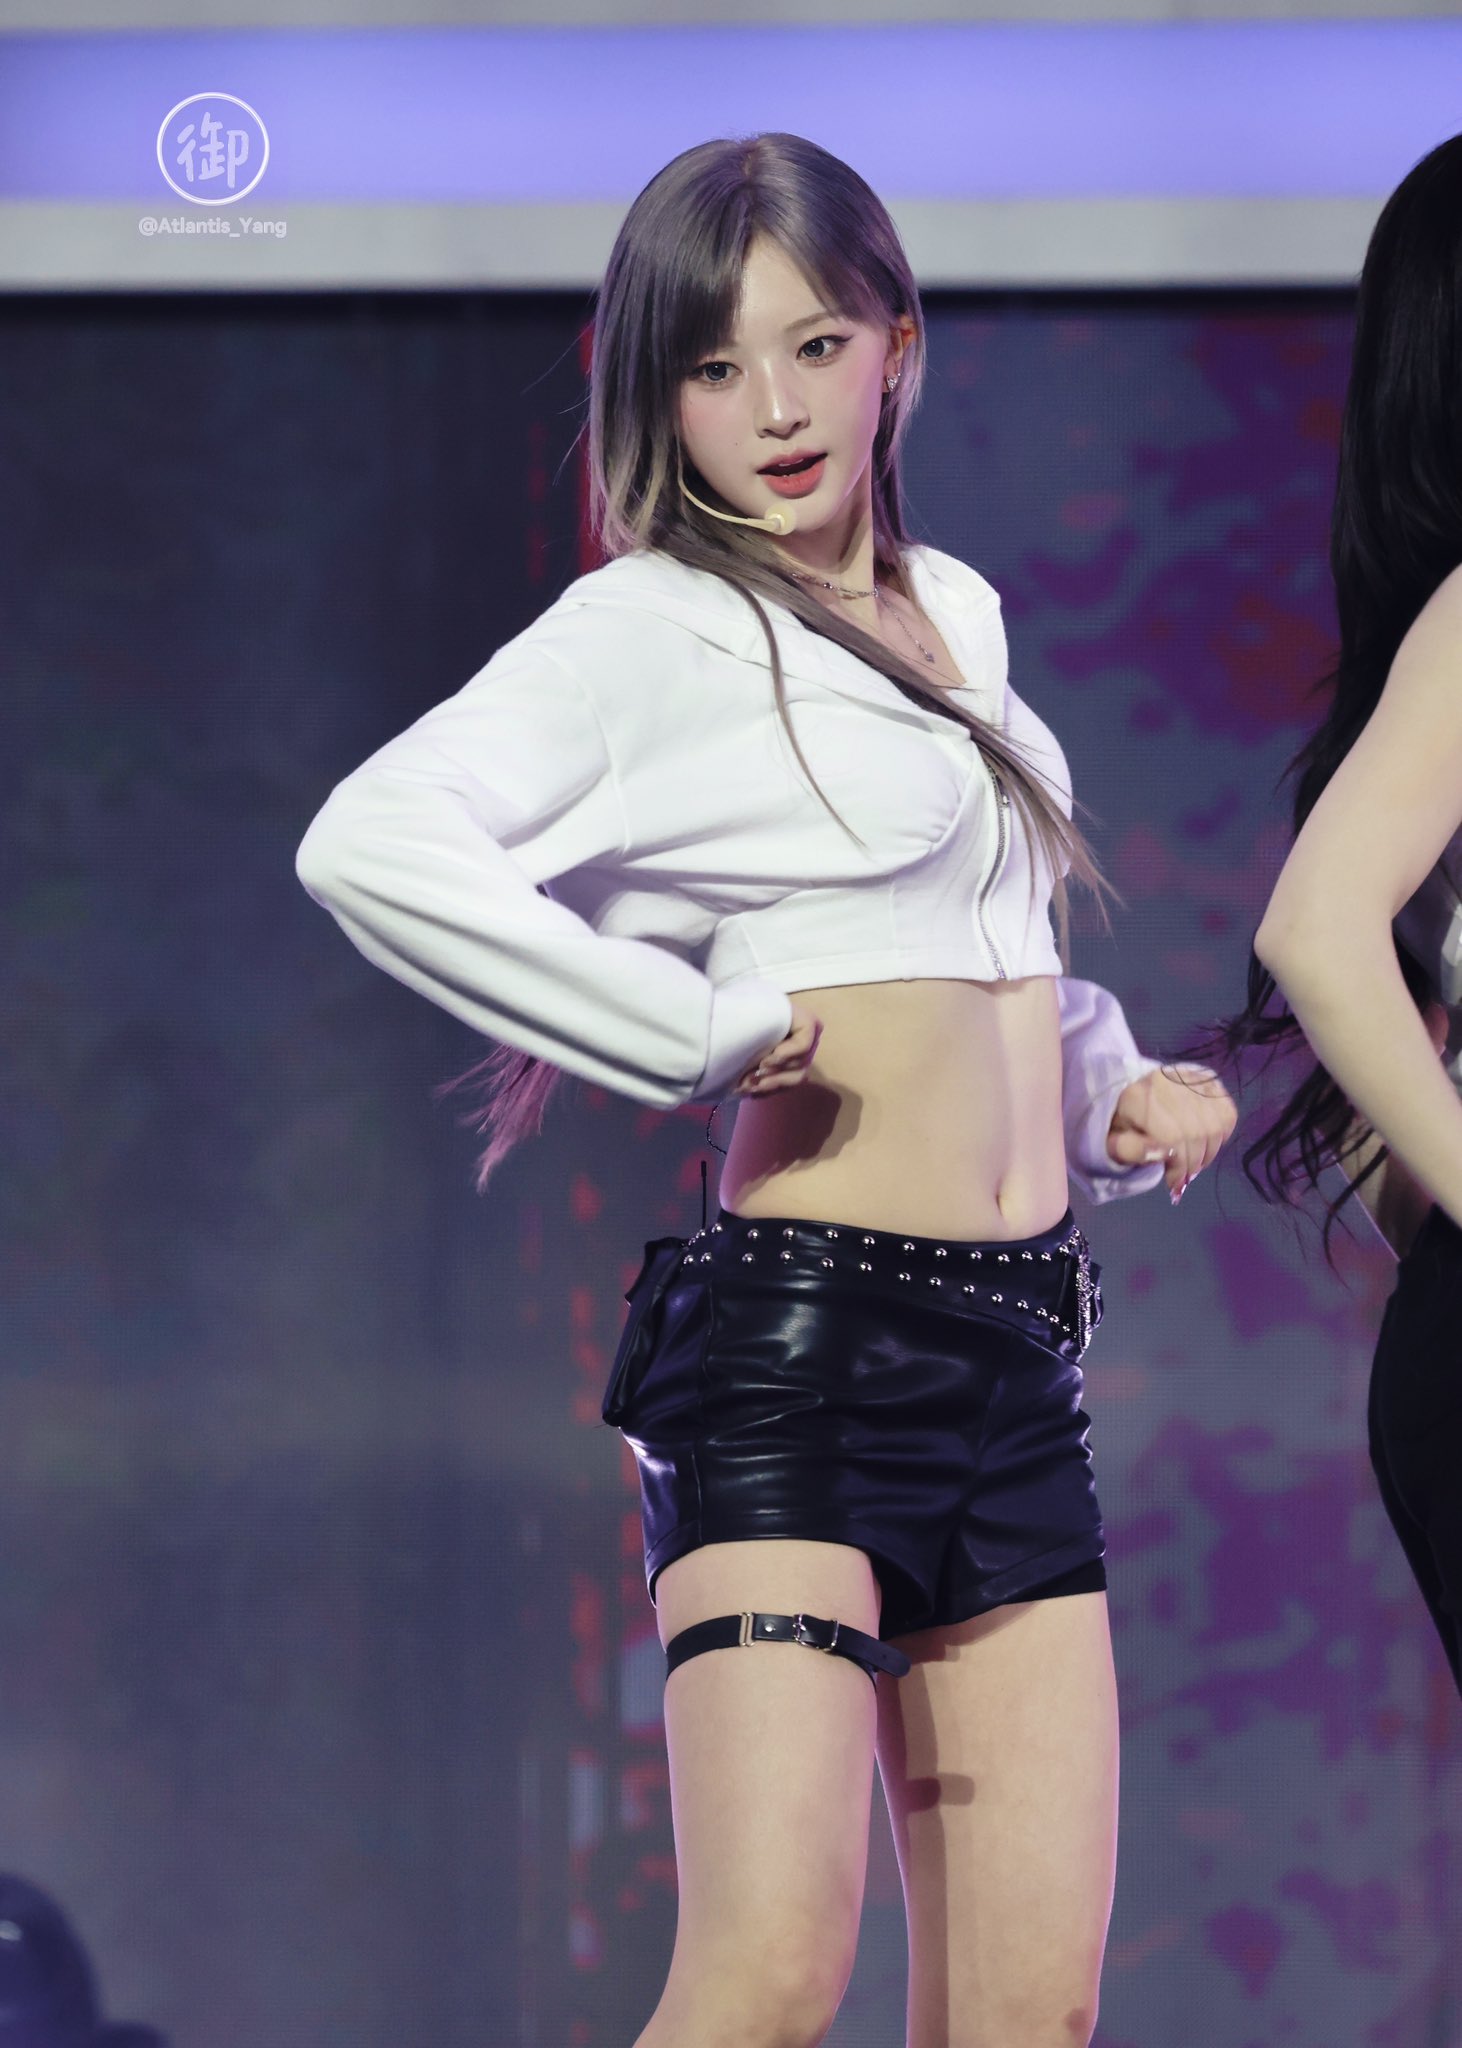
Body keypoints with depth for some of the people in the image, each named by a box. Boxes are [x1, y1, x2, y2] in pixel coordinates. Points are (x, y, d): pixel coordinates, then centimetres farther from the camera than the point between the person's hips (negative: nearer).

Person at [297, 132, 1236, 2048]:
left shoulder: (954, 611, 18)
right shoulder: (653, 629, -4)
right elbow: (371, 845, -20)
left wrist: (1114, 1090, 13)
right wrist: (703, 1033, -14)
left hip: (1016, 1358, 7)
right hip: (796, 1337, -7)